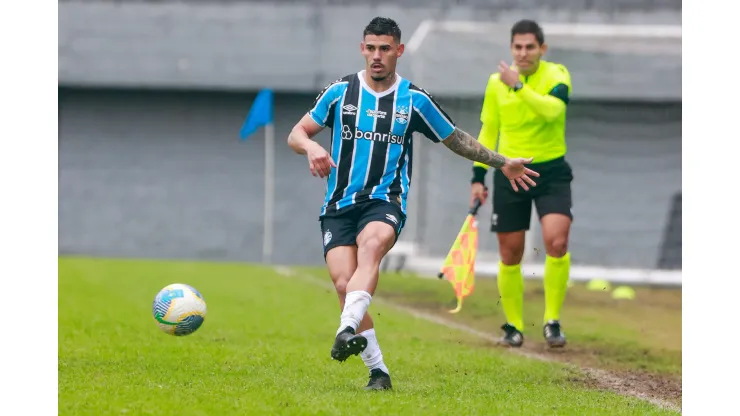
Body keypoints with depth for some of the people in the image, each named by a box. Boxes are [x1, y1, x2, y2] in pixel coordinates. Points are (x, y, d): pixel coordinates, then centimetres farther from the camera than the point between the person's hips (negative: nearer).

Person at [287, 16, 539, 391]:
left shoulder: (414, 100, 7)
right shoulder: (340, 92, 8)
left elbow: (455, 139, 22)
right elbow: (296, 134, 11)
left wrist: (502, 163, 22)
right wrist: (310, 146, -12)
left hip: (385, 201, -2)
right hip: (339, 205, 2)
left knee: (371, 246, -36)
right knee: (344, 283, -17)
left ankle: (348, 331, -56)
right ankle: (378, 371, -7)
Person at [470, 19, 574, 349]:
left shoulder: (557, 75, -7)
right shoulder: (496, 83, 2)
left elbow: (552, 109, -28)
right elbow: (488, 131, 12)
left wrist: (519, 86, -31)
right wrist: (478, 177, 9)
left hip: (551, 172, -3)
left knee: (557, 242, -20)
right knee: (510, 255, 4)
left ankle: (552, 321, -7)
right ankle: (513, 326, 21)